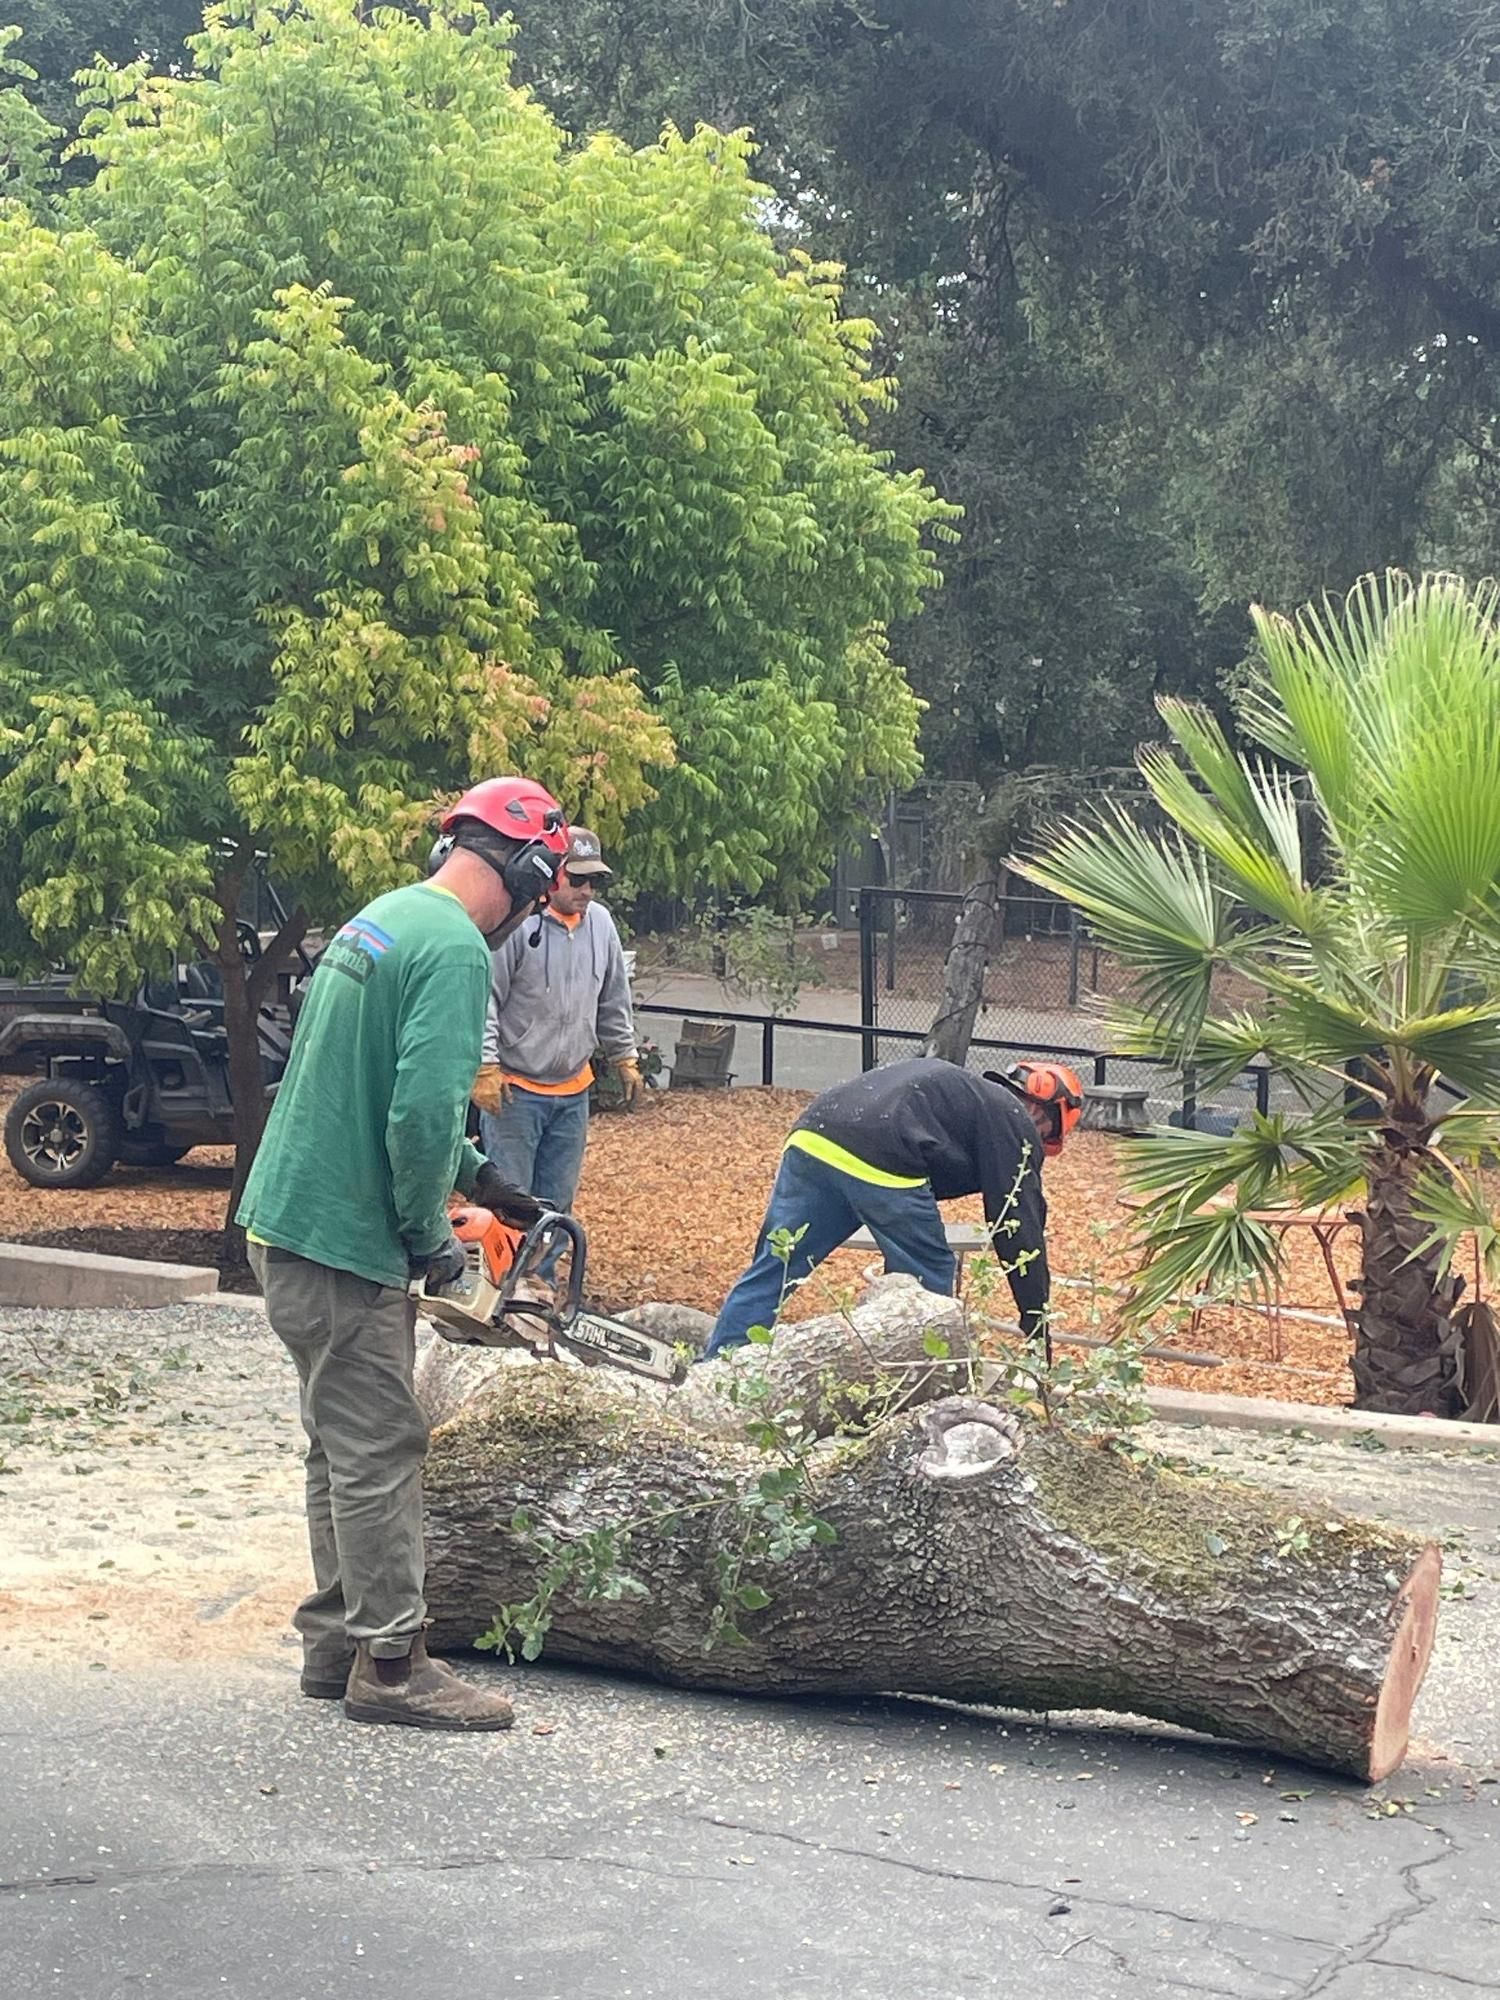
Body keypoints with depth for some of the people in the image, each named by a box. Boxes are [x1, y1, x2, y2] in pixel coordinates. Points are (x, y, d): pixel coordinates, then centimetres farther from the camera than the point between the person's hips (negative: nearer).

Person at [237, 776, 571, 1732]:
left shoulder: (378, 920, 13)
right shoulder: (455, 950, -18)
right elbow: (424, 1111, -26)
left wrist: (475, 1173, 21)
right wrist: (429, 1235, -12)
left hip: (287, 1223, 10)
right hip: (346, 1245, -10)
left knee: (347, 1442, 17)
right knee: (380, 1453, -2)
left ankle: (336, 1642, 25)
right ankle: (391, 1663, 5)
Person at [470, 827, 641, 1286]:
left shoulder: (600, 923, 5)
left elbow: (614, 1001, 18)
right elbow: (485, 998, -15)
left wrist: (626, 1058, 19)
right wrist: (486, 1068, -17)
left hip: (572, 1091, 6)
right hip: (516, 1090, -6)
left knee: (557, 1201, 11)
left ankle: (540, 1281, 22)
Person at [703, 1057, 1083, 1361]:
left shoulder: (959, 1086, 37)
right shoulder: (1013, 1123, 15)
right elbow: (1022, 1228, 11)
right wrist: (1038, 1326, 15)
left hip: (811, 1137, 8)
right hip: (879, 1165, -7)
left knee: (772, 1269, 9)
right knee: (928, 1284, 11)